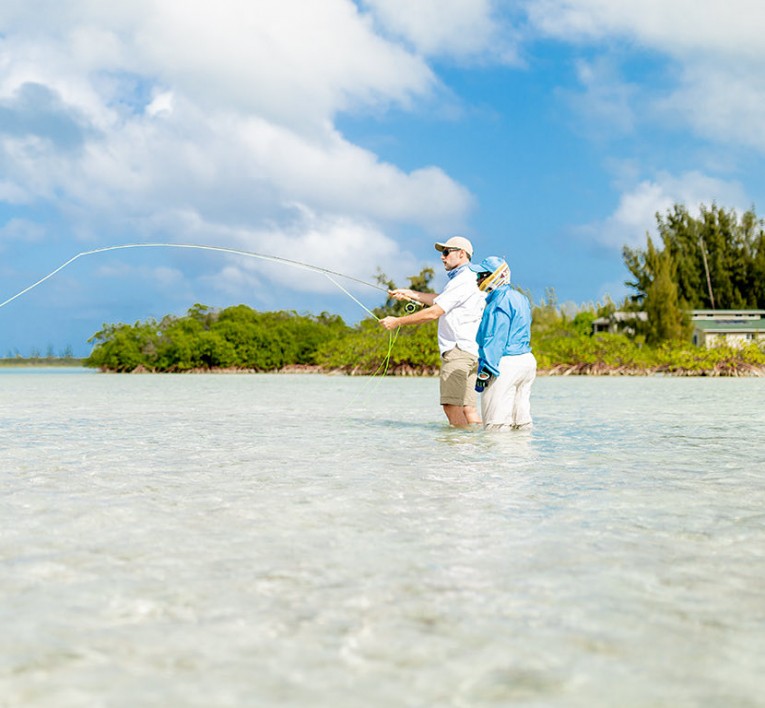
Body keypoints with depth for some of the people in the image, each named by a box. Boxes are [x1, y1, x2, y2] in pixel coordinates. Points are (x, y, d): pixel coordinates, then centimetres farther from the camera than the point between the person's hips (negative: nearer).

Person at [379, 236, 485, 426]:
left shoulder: (462, 280, -11)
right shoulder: (470, 279, 22)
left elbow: (433, 312, -15)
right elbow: (440, 300, 32)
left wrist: (397, 321, -8)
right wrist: (409, 294, 29)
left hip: (458, 350, -10)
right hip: (471, 352, 10)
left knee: (452, 405, -14)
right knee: (468, 407, 7)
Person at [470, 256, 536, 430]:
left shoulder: (501, 300, -12)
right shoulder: (520, 298, 19)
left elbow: (495, 340, -18)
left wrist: (484, 371, -19)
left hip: (505, 364, -10)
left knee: (497, 426, -9)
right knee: (521, 423, 11)